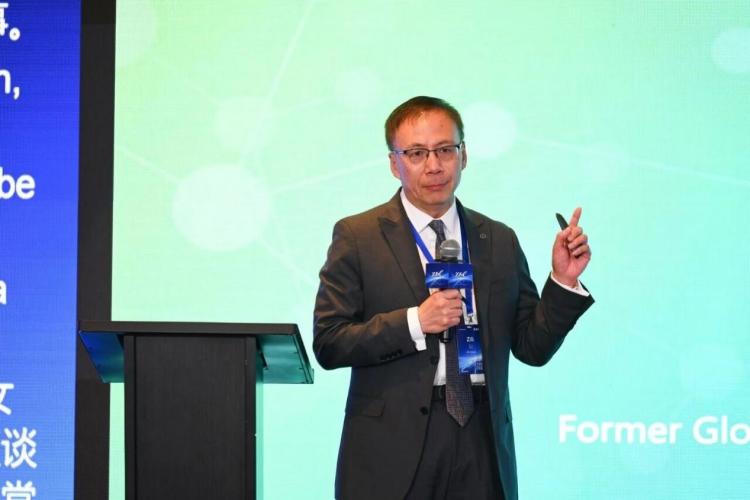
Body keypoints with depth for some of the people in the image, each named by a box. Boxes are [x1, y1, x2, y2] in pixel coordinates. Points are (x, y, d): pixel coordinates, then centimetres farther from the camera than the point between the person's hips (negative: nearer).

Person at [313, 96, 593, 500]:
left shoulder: (500, 241, 10)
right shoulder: (357, 237, 0)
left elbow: (532, 347, 9)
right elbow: (328, 344, -6)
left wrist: (562, 282, -5)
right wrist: (414, 323, -16)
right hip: (393, 448, -3)